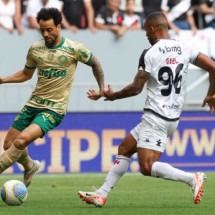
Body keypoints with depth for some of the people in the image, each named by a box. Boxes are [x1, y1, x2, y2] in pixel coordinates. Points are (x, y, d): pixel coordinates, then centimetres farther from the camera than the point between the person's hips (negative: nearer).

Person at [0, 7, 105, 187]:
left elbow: (95, 64, 8)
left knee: (21, 140, -26)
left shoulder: (74, 49, -9)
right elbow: (26, 74, 18)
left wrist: (102, 88, 6)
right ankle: (30, 167, 37)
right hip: (33, 104, 5)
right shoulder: (35, 49, 3)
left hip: (54, 109, -5)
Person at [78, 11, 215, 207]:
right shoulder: (185, 49, 5)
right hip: (173, 117, 8)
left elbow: (136, 88, -8)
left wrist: (112, 96, 9)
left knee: (147, 167, -12)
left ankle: (192, 178, -19)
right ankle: (101, 194, 15)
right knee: (124, 149, 16)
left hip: (155, 118, -8)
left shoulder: (150, 54, -11)